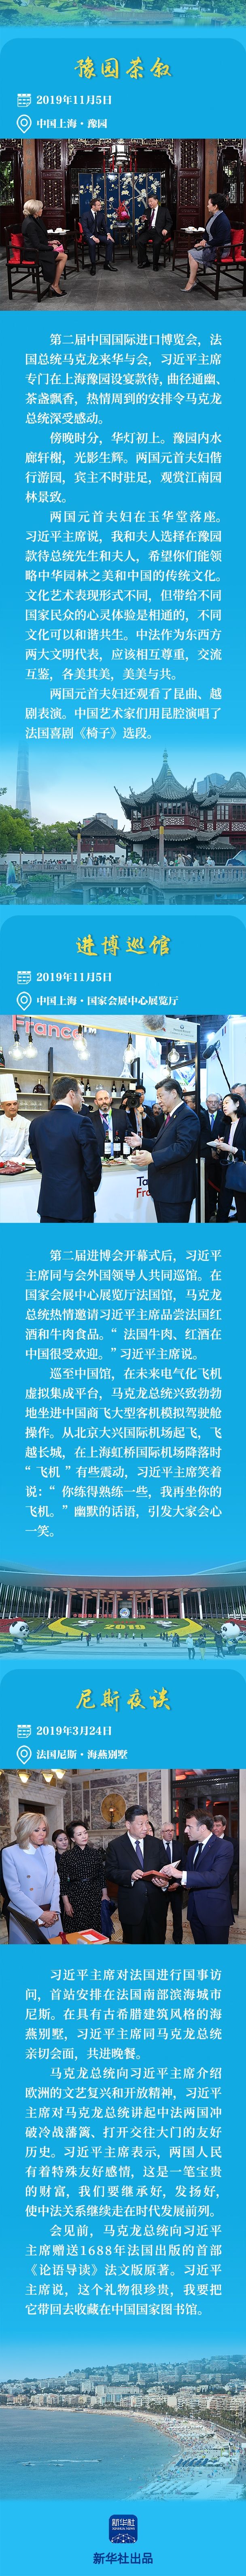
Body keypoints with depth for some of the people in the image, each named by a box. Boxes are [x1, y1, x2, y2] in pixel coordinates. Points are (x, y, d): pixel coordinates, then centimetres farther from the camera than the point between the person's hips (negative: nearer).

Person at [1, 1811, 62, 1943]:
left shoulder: (50, 1850, 9)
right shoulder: (10, 1853, -7)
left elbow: (56, 1882, 11)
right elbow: (14, 1891, -12)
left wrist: (54, 1910, -5)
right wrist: (40, 1915, -15)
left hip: (51, 1914, 4)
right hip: (25, 1919, -4)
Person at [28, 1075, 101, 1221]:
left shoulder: (37, 1123, 3)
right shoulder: (82, 1122, -14)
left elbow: (39, 1164, 11)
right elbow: (93, 1163, -11)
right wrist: (94, 1185, 7)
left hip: (48, 1202, 5)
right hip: (78, 1202, -5)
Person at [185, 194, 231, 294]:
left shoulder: (223, 220, -20)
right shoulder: (213, 217, 11)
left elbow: (220, 239, -25)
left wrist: (206, 244, -18)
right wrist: (204, 240, 2)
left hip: (221, 250, -10)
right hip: (212, 247, 10)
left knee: (193, 256, -18)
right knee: (191, 253, -2)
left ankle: (191, 282, -12)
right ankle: (193, 279, -3)